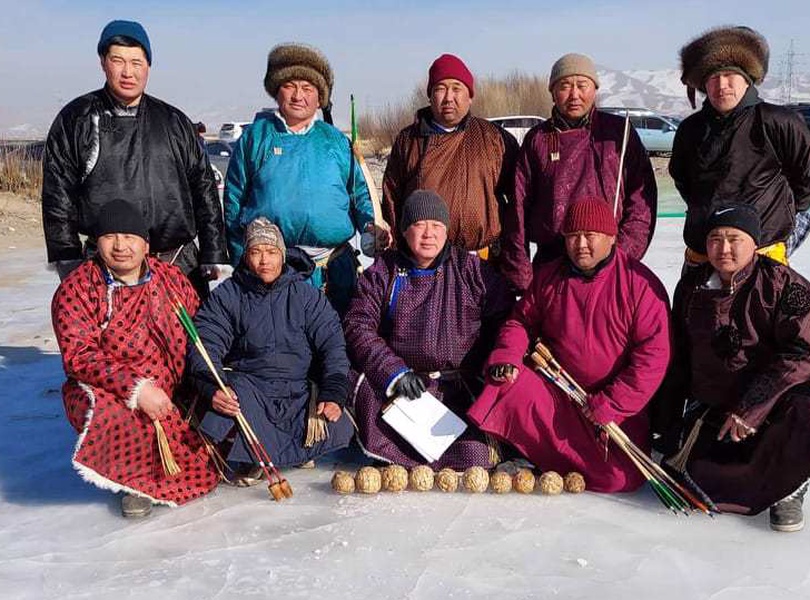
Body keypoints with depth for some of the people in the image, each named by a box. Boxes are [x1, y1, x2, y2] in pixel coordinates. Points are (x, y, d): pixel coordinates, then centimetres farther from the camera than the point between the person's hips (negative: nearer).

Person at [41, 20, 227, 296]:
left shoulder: (174, 121, 12)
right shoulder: (76, 120, 5)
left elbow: (204, 189, 13)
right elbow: (57, 198, 3)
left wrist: (213, 255, 6)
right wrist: (70, 265, -3)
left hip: (181, 264, 2)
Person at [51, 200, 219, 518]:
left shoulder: (173, 279, 6)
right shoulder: (76, 289, -7)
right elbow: (79, 356, -17)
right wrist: (136, 388, -28)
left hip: (173, 392, 5)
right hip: (109, 393, -4)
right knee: (115, 417, -36)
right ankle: (137, 481, -5)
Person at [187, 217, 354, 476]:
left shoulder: (307, 295, 9)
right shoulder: (226, 296, 6)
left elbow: (333, 345, 3)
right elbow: (204, 346, -6)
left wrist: (333, 394, -13)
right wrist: (213, 388, -27)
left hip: (299, 392, 2)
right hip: (247, 385, -2)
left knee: (339, 430, -23)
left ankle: (254, 454, -6)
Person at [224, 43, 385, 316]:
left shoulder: (334, 140, 13)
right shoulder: (256, 136, 8)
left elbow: (358, 190, 14)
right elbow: (234, 198, 6)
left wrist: (370, 225, -6)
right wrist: (241, 258, 0)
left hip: (333, 265, 2)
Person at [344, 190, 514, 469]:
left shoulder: (472, 270, 10)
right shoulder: (382, 271, 9)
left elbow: (505, 320, 10)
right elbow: (357, 326, 0)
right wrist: (394, 372, -13)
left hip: (461, 383, 0)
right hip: (392, 382, 1)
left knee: (475, 455, -22)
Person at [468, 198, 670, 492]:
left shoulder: (641, 284, -9)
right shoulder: (547, 276, 5)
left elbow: (653, 355, -12)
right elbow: (522, 321, 14)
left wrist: (610, 407, -16)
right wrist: (506, 356, -9)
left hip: (619, 402, -2)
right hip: (554, 391, 2)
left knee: (619, 478, -21)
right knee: (509, 388, -27)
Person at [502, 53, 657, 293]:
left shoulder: (619, 131, 7)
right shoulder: (537, 139, 10)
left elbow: (642, 199, 3)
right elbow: (519, 208, 7)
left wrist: (623, 254, -8)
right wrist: (520, 273, 0)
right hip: (550, 263, 1)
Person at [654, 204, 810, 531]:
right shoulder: (691, 287, 5)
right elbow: (677, 358, 12)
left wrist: (750, 409, -25)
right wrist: (669, 422, 13)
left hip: (775, 403, -3)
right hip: (711, 405, 4)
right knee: (703, 476, -17)